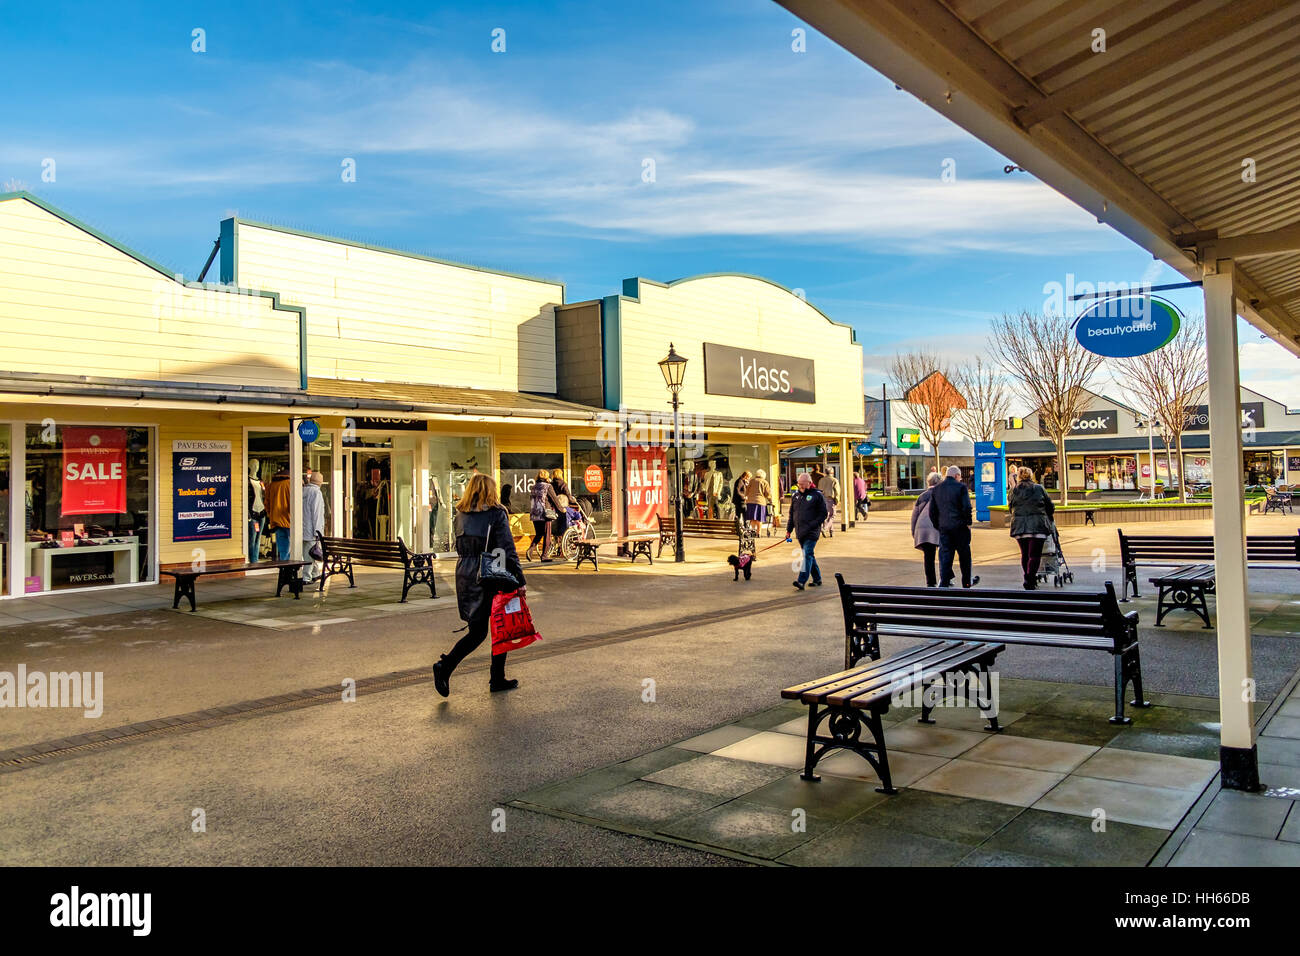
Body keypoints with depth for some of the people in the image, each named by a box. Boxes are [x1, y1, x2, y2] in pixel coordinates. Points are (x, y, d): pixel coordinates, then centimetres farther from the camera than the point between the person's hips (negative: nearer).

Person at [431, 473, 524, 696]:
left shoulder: (461, 514, 8)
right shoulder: (496, 513, -8)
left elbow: (460, 547, 13)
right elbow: (507, 549, -12)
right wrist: (519, 579, -10)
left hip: (465, 577, 5)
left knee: (477, 630, 13)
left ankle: (445, 666, 1)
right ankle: (497, 678, 8)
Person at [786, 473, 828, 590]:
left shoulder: (817, 495, -3)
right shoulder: (796, 495, 13)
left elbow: (823, 513, -3)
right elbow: (791, 514, 20)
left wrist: (812, 525, -13)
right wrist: (789, 530, 15)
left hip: (812, 532, -6)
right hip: (800, 532, 6)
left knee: (807, 554, -14)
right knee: (808, 555, 12)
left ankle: (801, 581, -22)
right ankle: (817, 579, 22)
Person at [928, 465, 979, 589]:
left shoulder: (936, 489, 8)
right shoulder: (961, 487, -7)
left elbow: (932, 510, 9)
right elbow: (967, 507, -13)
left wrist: (937, 525, 15)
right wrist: (968, 523, -2)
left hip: (944, 527, 3)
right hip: (960, 527, -3)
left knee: (945, 555, 5)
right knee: (964, 555, 11)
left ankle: (943, 582, -2)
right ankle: (967, 582, 23)